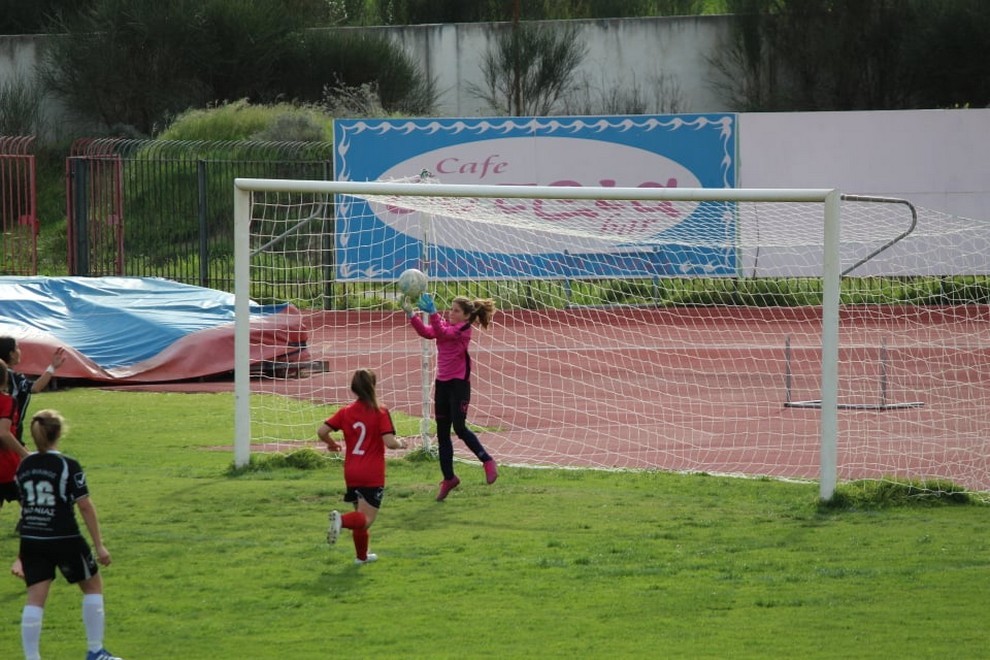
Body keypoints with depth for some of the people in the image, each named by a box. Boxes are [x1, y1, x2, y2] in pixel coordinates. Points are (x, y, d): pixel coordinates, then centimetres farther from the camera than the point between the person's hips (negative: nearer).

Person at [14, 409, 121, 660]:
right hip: (65, 540, -4)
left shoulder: (24, 466, 4)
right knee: (93, 585, 16)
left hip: (31, 541, 4)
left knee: (35, 599, 2)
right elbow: (85, 507, -12)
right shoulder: (68, 466, -11)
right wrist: (99, 545, -8)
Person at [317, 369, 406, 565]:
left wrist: (332, 444, 18)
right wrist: (400, 443, 6)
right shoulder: (380, 412, -9)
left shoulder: (346, 412, 3)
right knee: (366, 518, -9)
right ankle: (342, 519, -38)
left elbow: (321, 431, -2)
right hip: (373, 475, -5)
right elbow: (390, 442, -16)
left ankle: (361, 555, 28)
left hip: (351, 473, 5)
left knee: (361, 514, 22)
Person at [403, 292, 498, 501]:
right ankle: (448, 478, 15)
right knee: (442, 433, 8)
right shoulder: (445, 325, 10)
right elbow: (427, 332, -6)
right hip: (442, 382, 8)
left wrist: (432, 313, -41)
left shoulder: (463, 329, -11)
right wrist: (411, 315, -17)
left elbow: (443, 333, -29)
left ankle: (488, 461, 10)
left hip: (459, 383, -8)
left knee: (459, 428, -10)